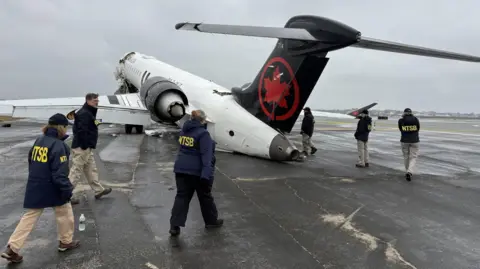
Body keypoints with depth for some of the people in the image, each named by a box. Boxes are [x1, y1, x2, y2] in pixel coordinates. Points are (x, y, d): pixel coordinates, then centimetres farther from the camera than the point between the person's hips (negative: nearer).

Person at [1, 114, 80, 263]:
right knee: (65, 214, 13)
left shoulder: (38, 141, 7)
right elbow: (59, 173, -22)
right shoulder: (58, 145, -19)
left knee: (30, 217, 13)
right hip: (52, 188, -7)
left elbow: (31, 163, 17)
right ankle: (65, 242, 27)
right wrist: (67, 189, -16)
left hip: (34, 187, 7)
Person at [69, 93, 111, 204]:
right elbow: (81, 131, -25)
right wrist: (85, 146, -24)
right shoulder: (84, 114, -17)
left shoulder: (89, 113, 17)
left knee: (91, 170, 17)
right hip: (82, 148, -11)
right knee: (76, 171, -4)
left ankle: (98, 190, 27)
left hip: (87, 147, 11)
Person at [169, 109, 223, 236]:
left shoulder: (184, 130, 7)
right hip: (198, 171, -6)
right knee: (205, 196, 12)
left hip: (181, 169, 6)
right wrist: (206, 173, -28)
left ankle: (175, 225, 0)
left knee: (182, 196, 7)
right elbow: (206, 155, -24)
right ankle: (211, 221, 28)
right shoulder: (203, 133, -17)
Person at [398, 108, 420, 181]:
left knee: (406, 157, 16)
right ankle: (409, 172, -18)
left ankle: (408, 172, 25)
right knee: (413, 158, 3)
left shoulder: (401, 120, -4)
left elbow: (401, 130, 5)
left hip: (404, 141, 0)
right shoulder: (415, 119, -2)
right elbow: (418, 129, 8)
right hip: (414, 141, 0)